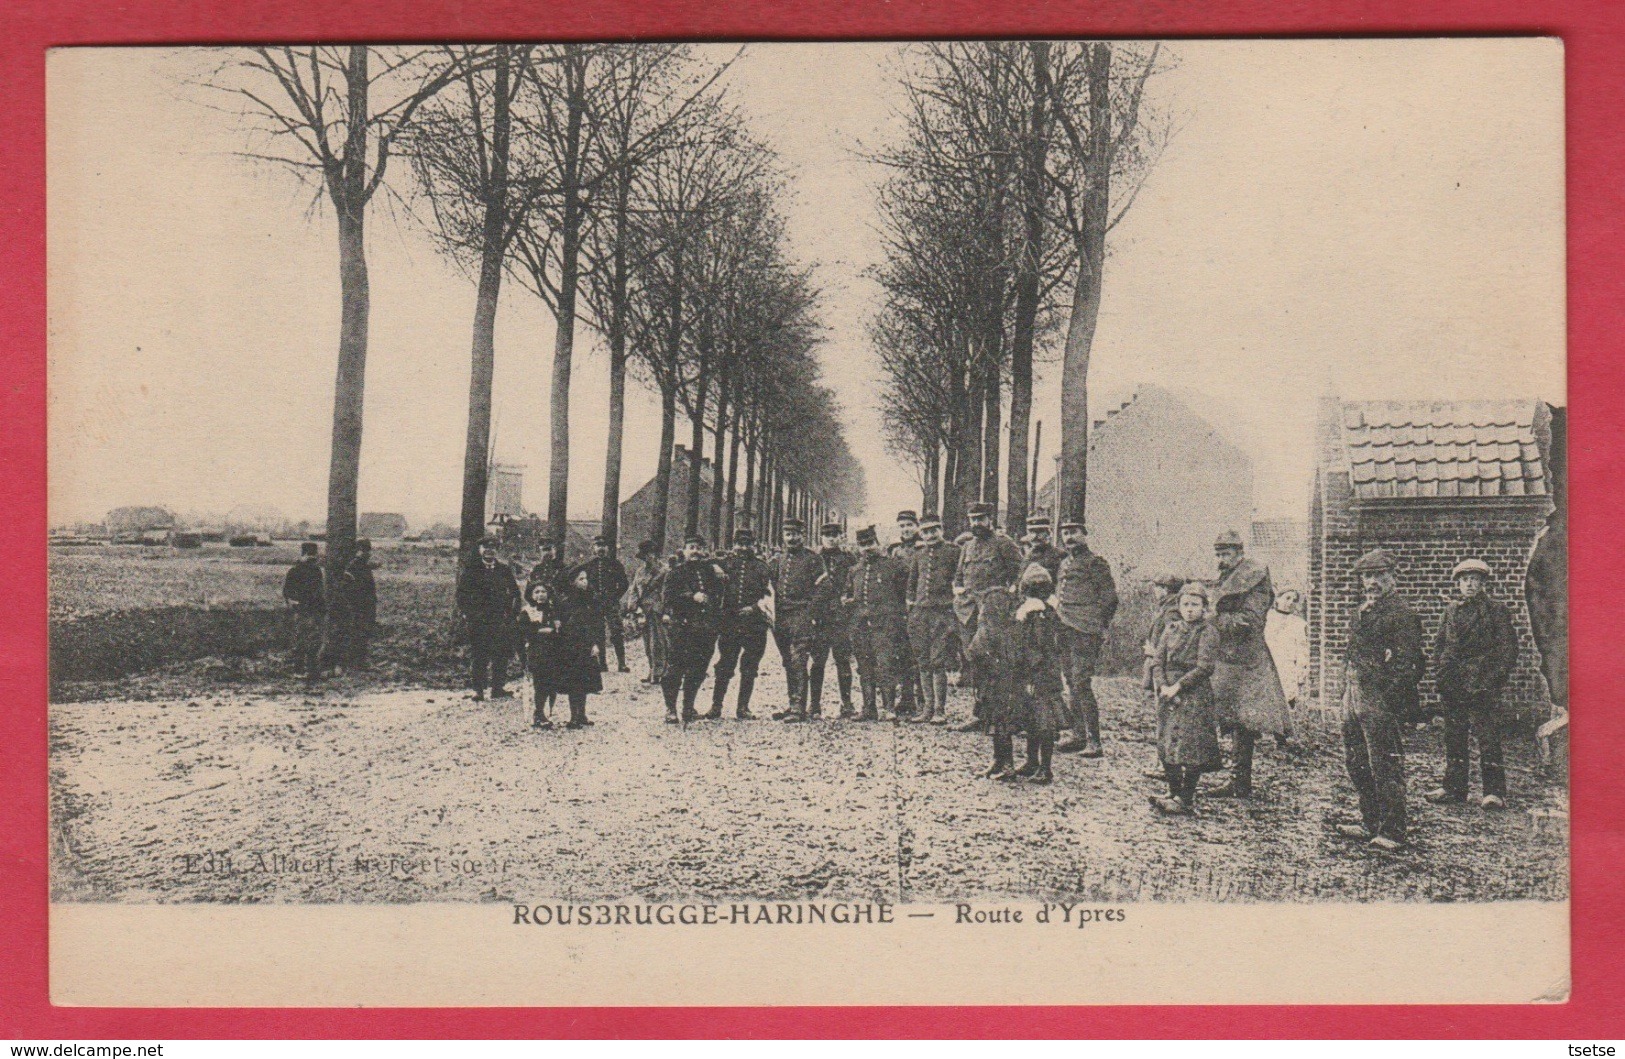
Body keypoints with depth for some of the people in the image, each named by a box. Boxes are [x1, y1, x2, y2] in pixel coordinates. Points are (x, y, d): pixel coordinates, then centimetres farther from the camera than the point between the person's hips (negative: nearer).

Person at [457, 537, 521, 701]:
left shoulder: (504, 569, 11)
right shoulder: (471, 569, 3)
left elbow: (515, 591, 15)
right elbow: (462, 593, 3)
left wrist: (512, 612, 6)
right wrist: (467, 613, -5)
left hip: (500, 619, 3)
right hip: (477, 619, -3)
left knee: (501, 654, 2)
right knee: (478, 655, -3)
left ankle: (498, 687, 10)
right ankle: (478, 689, 1)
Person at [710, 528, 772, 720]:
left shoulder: (761, 567, 8)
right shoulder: (725, 564, 11)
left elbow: (769, 594, 1)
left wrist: (754, 607, -12)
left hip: (754, 623, 0)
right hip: (728, 623, 0)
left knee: (749, 668, 4)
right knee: (724, 666, -1)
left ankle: (743, 708, 11)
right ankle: (716, 706, 3)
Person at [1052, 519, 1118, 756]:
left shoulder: (1095, 563, -4)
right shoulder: (1062, 563, 18)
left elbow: (1110, 597, -6)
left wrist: (1098, 626, -9)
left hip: (1084, 632, -8)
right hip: (1064, 630, 8)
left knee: (1081, 684, -13)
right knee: (1072, 684, 10)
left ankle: (1094, 742, -11)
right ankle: (1079, 736, 17)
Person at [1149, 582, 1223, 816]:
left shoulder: (1208, 632, -4)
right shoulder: (1171, 628, 12)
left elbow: (1205, 667, -12)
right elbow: (1157, 661, 9)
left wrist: (1178, 686, -16)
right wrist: (1162, 686, -8)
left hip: (1195, 697, -6)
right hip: (1168, 695, 6)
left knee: (1190, 746, -7)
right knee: (1166, 744, 7)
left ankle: (1187, 800, -1)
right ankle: (1174, 793, 19)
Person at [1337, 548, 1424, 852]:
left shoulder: (1401, 614, -9)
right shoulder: (1362, 613, 18)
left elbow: (1408, 664, -14)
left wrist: (1389, 699, -20)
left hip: (1379, 699, -9)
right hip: (1354, 695, 9)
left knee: (1385, 767, -5)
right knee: (1357, 762, 14)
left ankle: (1392, 833, 1)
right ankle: (1370, 824, 25)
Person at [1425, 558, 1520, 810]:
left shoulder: (1496, 610, 1)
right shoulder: (1452, 611, 15)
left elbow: (1509, 647, -3)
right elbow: (1439, 645, 20)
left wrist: (1494, 680, -10)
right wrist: (1439, 676, 10)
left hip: (1480, 685, -5)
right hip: (1452, 685, 5)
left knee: (1487, 737, -7)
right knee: (1454, 736, 11)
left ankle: (1494, 792, -4)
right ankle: (1453, 787, 19)